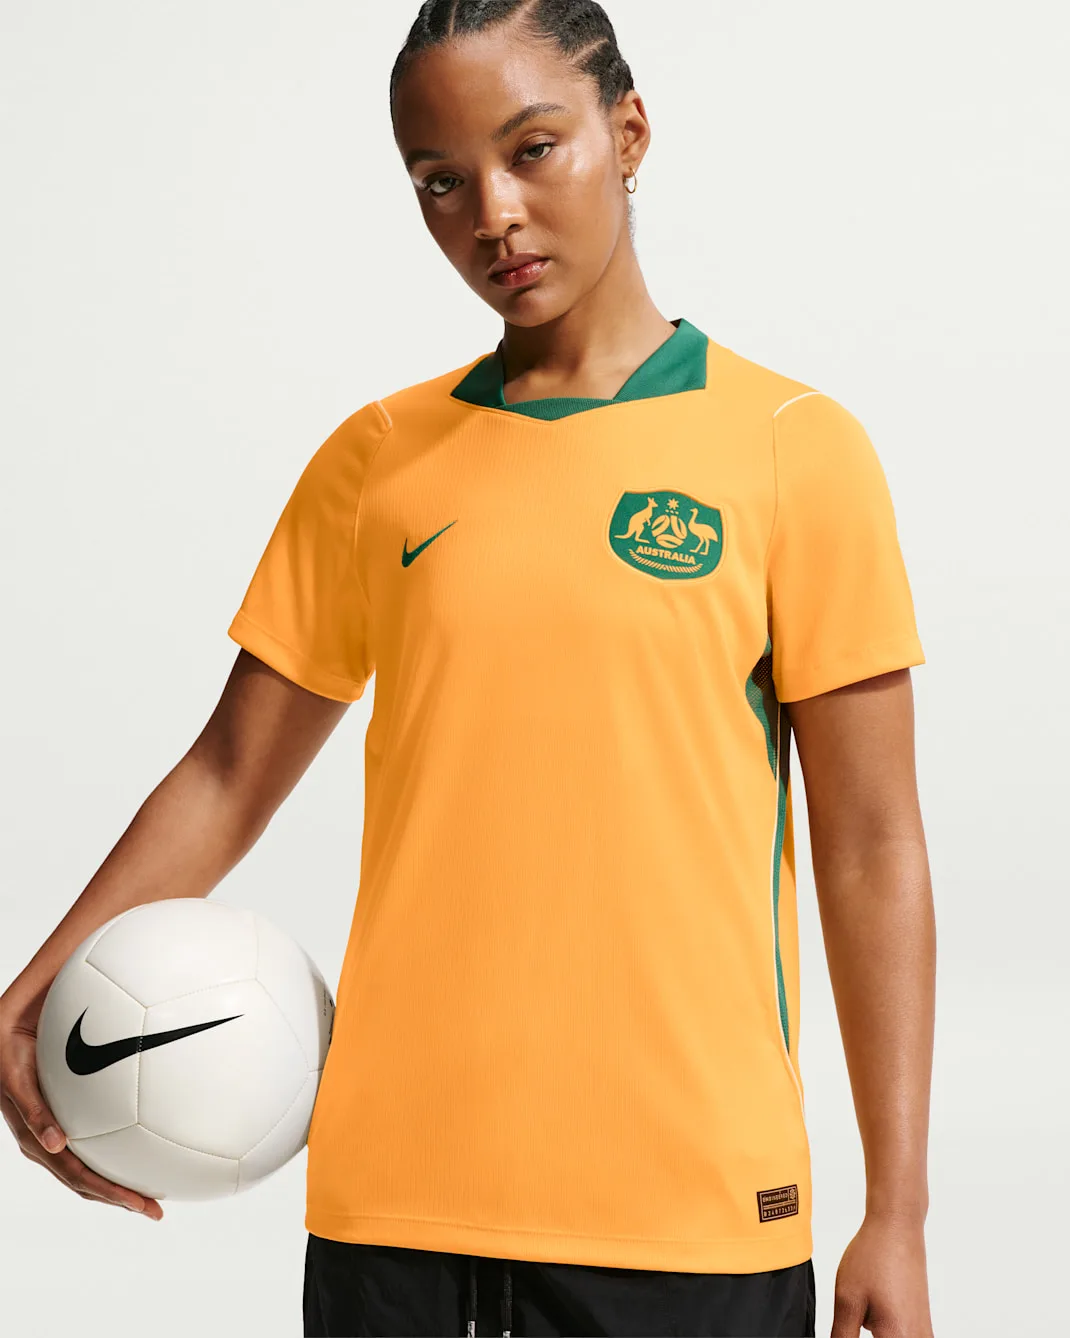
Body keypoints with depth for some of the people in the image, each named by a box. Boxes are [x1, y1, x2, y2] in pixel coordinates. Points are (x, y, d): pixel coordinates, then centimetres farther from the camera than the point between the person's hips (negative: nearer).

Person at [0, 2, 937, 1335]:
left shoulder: (795, 450, 0)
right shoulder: (374, 462, 9)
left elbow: (870, 849, 0)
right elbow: (230, 776, 12)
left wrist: (897, 1211, -2)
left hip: (688, 1203, -2)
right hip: (393, 1185, 3)